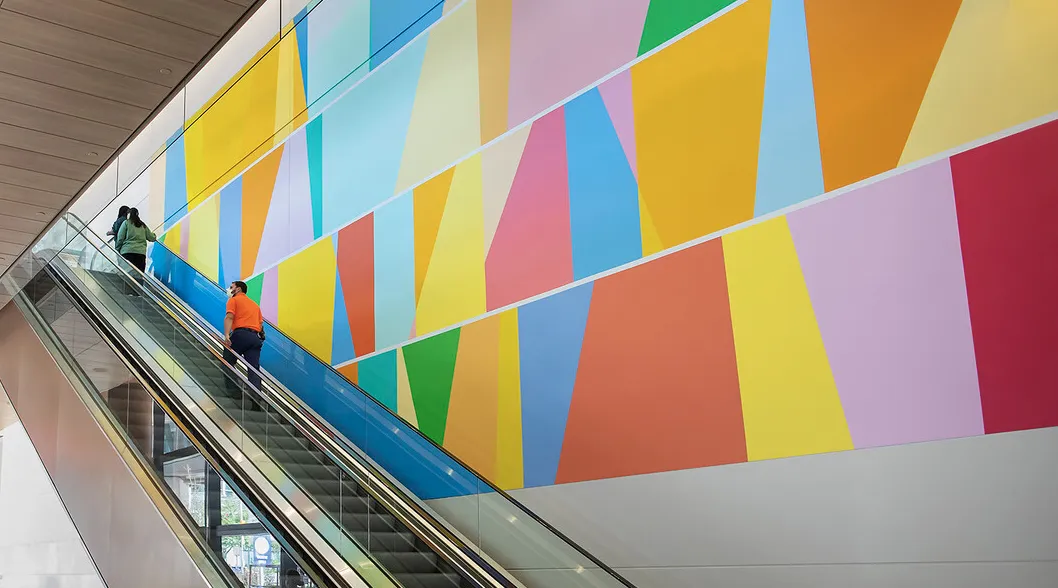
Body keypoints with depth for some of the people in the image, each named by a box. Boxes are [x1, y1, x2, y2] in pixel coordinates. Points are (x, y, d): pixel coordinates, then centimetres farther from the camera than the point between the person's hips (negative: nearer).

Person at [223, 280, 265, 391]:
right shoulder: (255, 304, 29)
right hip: (255, 338, 5)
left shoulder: (233, 300, 10)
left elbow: (229, 317, -7)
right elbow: (261, 323, 20)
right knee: (254, 368, -3)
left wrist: (226, 335, -19)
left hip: (240, 334, -5)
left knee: (227, 363, 4)